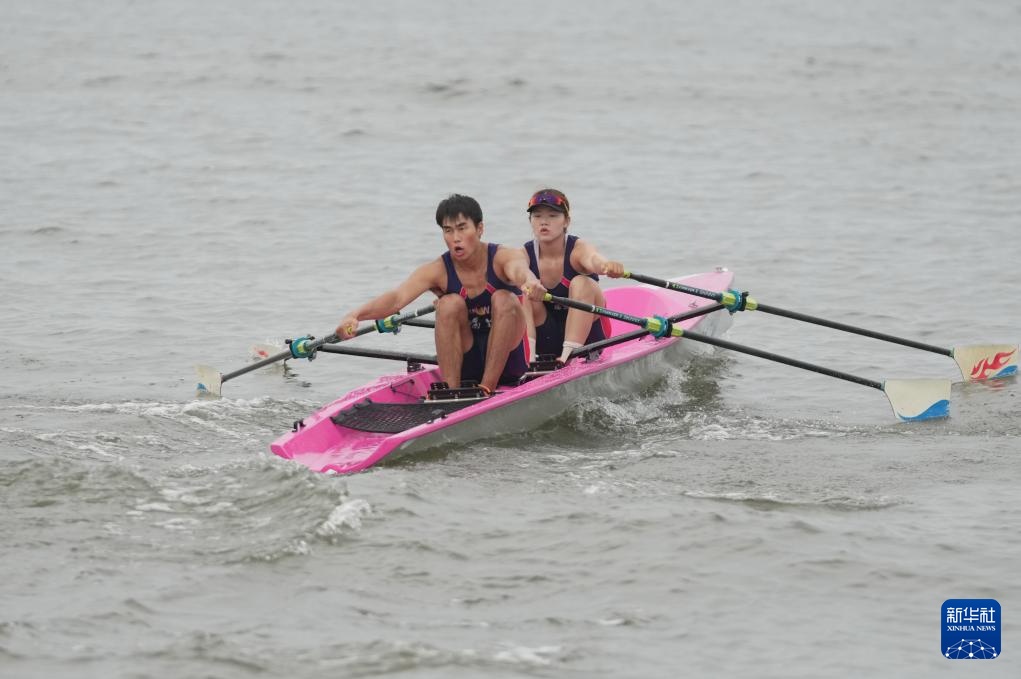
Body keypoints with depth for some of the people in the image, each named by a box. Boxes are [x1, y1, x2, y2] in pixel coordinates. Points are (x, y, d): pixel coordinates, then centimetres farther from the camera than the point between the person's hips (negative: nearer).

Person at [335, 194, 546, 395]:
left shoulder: (504, 258, -13)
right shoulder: (438, 271, -10)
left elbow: (520, 270, -38)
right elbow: (397, 298, -27)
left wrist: (529, 282, -65)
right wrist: (355, 315, -47)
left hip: (508, 361, -1)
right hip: (465, 368, 1)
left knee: (504, 299, -26)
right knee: (450, 303, -23)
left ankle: (487, 388, -26)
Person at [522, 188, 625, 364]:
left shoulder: (578, 249, -14)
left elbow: (593, 260, -39)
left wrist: (607, 265, -66)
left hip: (587, 337, -2)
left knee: (582, 283, -27)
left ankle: (569, 354, -37)